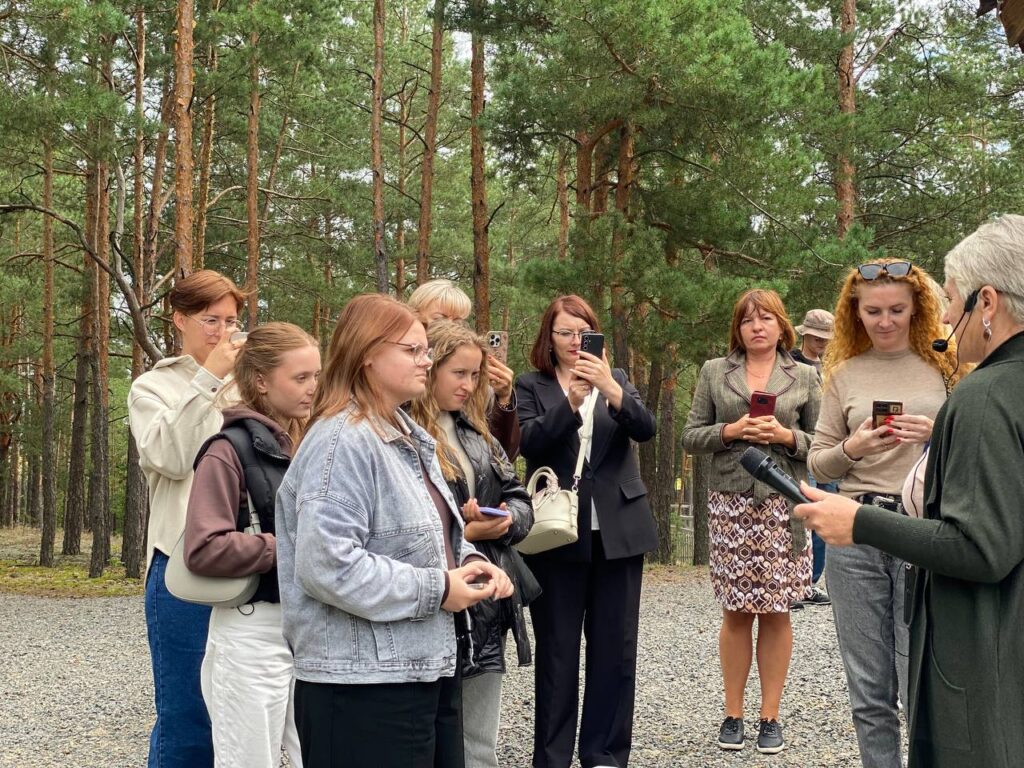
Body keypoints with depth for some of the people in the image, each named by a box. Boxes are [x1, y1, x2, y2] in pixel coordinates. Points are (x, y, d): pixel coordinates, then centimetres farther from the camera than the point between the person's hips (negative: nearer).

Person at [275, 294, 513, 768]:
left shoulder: (409, 437, 15)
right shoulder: (341, 442, -16)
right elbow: (326, 564, -26)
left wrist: (466, 562, 3)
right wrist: (434, 590, -19)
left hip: (429, 666, 10)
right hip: (361, 682, -9)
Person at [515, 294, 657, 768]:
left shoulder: (617, 379, 11)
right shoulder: (531, 387, 4)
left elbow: (645, 429, -6)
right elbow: (530, 442, -11)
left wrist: (609, 388, -22)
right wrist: (570, 402, -25)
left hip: (618, 530, 2)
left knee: (615, 649, 6)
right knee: (556, 651, 2)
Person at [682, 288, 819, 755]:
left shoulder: (805, 377, 9)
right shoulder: (714, 372, 10)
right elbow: (690, 436, 7)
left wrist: (785, 436, -10)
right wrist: (731, 431, -9)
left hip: (783, 505, 0)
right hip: (730, 504, 0)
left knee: (775, 610, 2)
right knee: (736, 610, 2)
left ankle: (770, 716, 12)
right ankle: (733, 714, 12)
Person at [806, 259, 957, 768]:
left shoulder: (945, 365, 5)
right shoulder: (843, 373, 10)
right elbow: (818, 463, 11)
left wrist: (940, 435, -14)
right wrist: (852, 449, -9)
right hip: (855, 535, 2)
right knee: (870, 691, 8)